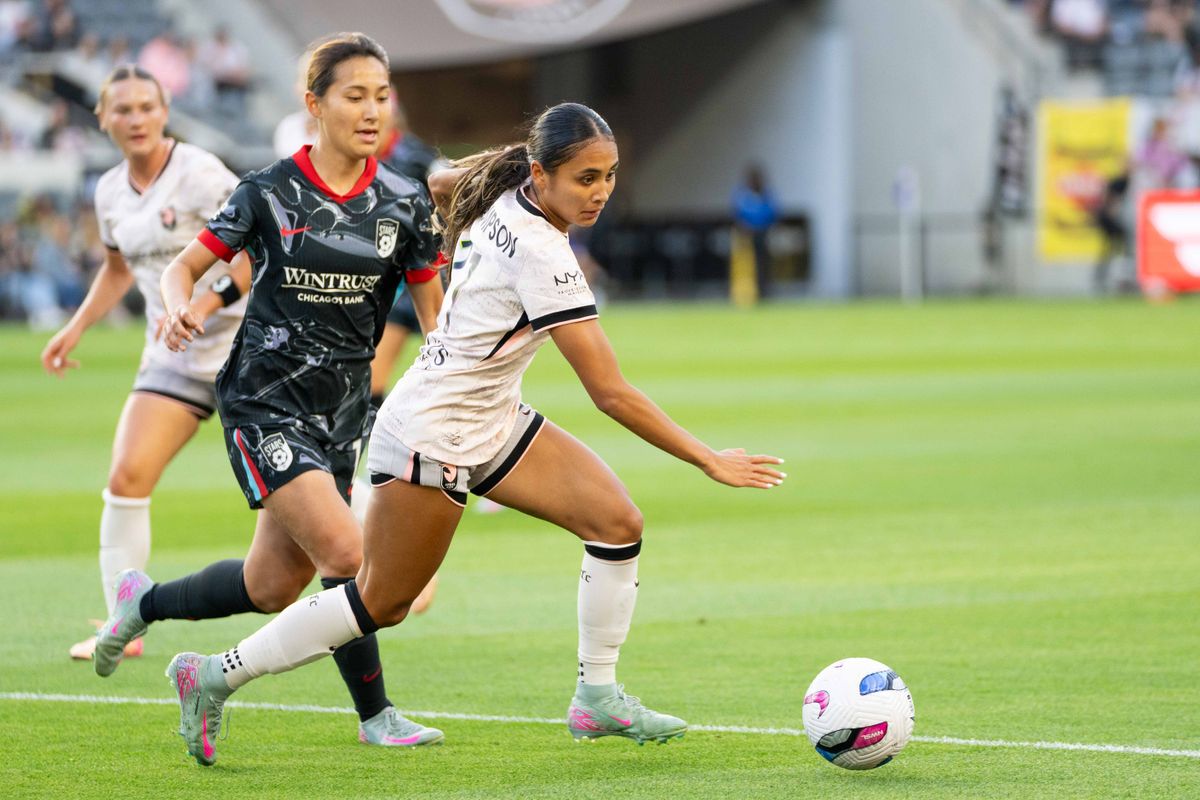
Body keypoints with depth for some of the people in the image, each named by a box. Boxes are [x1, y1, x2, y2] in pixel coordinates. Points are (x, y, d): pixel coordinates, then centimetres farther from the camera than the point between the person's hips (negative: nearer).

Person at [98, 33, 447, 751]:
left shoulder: (404, 203, 0)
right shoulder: (270, 193, -8)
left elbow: (432, 313, 6)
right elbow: (184, 267, 0)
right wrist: (181, 311, -22)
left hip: (343, 410, 5)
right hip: (264, 402, -5)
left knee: (271, 590, 8)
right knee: (344, 551, -20)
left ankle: (146, 602, 34)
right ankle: (375, 714, -1)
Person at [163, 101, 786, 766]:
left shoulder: (502, 196, -5)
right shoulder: (541, 257, -29)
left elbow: (434, 186, 18)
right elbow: (610, 394, -28)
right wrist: (709, 461, -25)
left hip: (494, 420, 9)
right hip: (432, 435, -9)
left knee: (618, 522, -5)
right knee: (380, 604, 3)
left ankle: (597, 696, 4)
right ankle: (214, 676, 16)